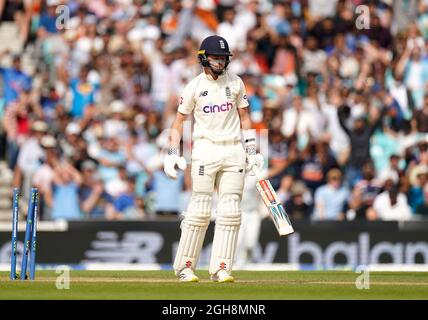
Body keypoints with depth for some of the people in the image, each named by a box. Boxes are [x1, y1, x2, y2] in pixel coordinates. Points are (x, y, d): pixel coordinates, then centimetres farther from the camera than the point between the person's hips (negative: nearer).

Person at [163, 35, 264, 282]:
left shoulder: (235, 83, 8)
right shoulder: (194, 86, 1)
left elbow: (244, 117, 13)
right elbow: (179, 121, 5)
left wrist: (252, 151, 7)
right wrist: (172, 154, -4)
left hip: (234, 151, 3)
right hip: (206, 149, -3)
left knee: (230, 211, -2)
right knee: (200, 209, -7)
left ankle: (221, 268, 1)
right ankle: (185, 266, 2)